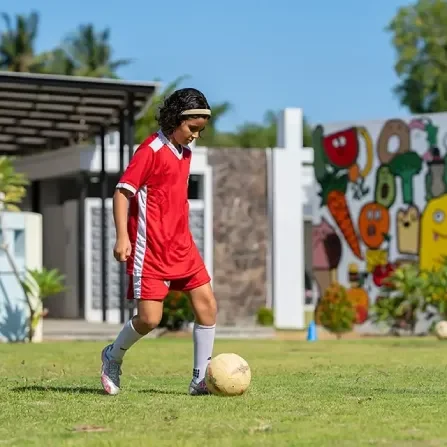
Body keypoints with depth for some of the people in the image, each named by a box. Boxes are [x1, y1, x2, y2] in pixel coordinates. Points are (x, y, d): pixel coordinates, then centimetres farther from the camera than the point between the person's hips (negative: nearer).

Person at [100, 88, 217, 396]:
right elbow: (123, 191, -15)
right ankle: (113, 357, 20)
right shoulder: (151, 150, -11)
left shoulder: (185, 152, 13)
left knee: (207, 304, -1)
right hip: (151, 250, -8)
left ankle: (201, 378, 7)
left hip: (182, 246, 8)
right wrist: (122, 237, -23)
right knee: (149, 319, -9)